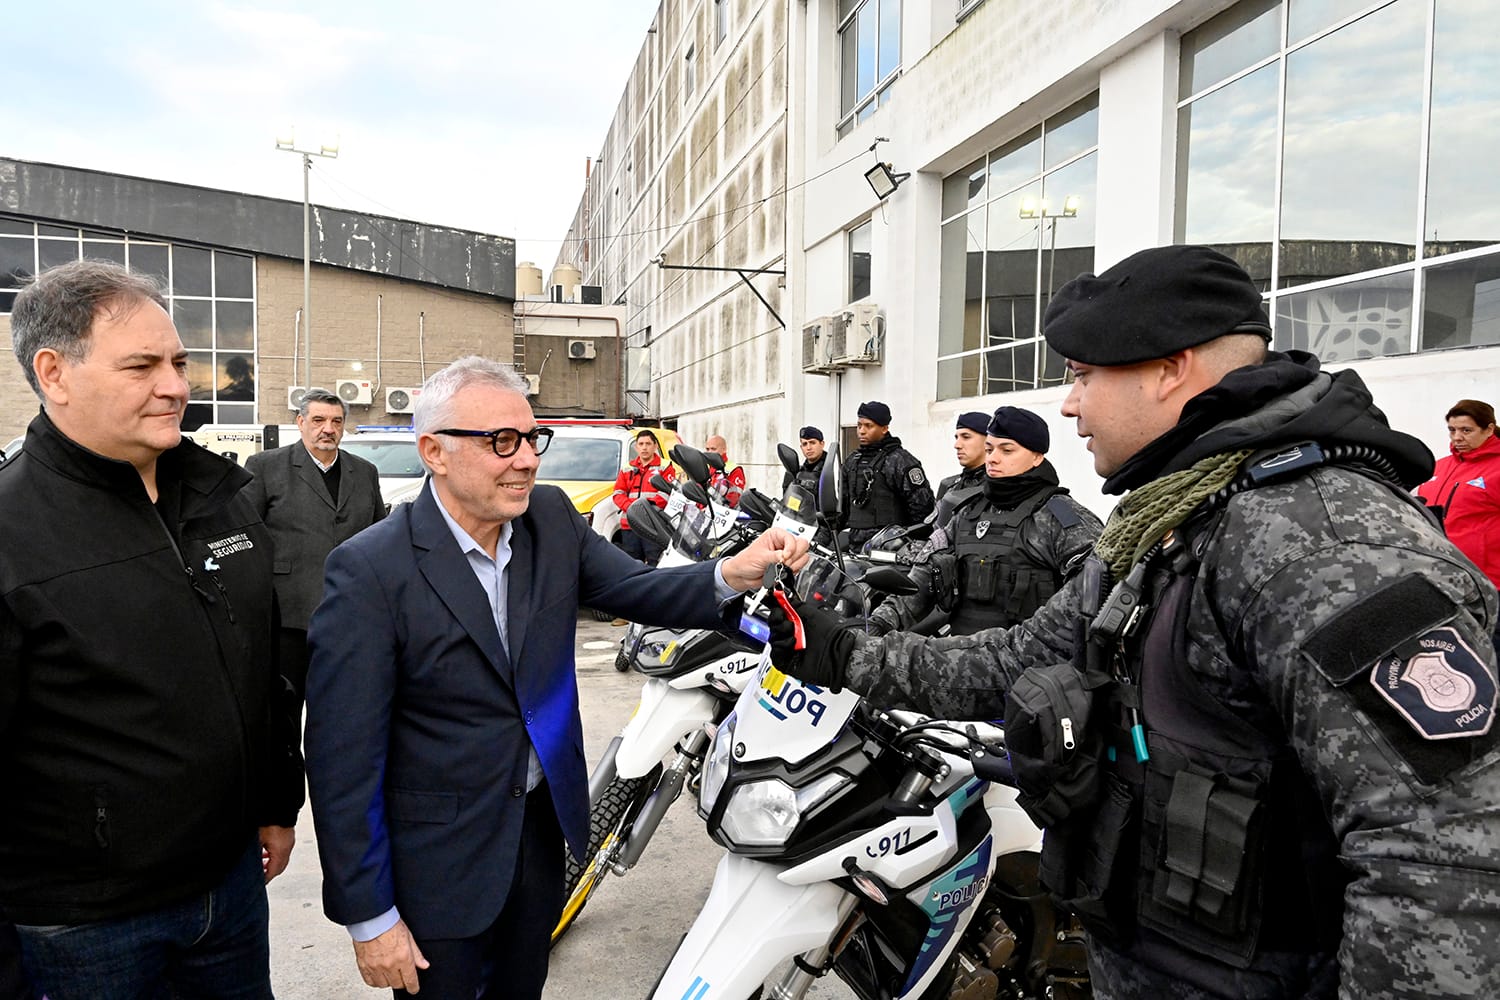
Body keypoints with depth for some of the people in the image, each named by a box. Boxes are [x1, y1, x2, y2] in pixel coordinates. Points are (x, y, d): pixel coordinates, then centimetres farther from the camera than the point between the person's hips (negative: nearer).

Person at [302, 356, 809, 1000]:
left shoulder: (551, 517, -5)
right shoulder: (369, 572, -22)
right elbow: (344, 759, -20)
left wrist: (733, 574, -24)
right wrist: (369, 916, -16)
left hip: (542, 823, 5)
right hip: (439, 861, -5)